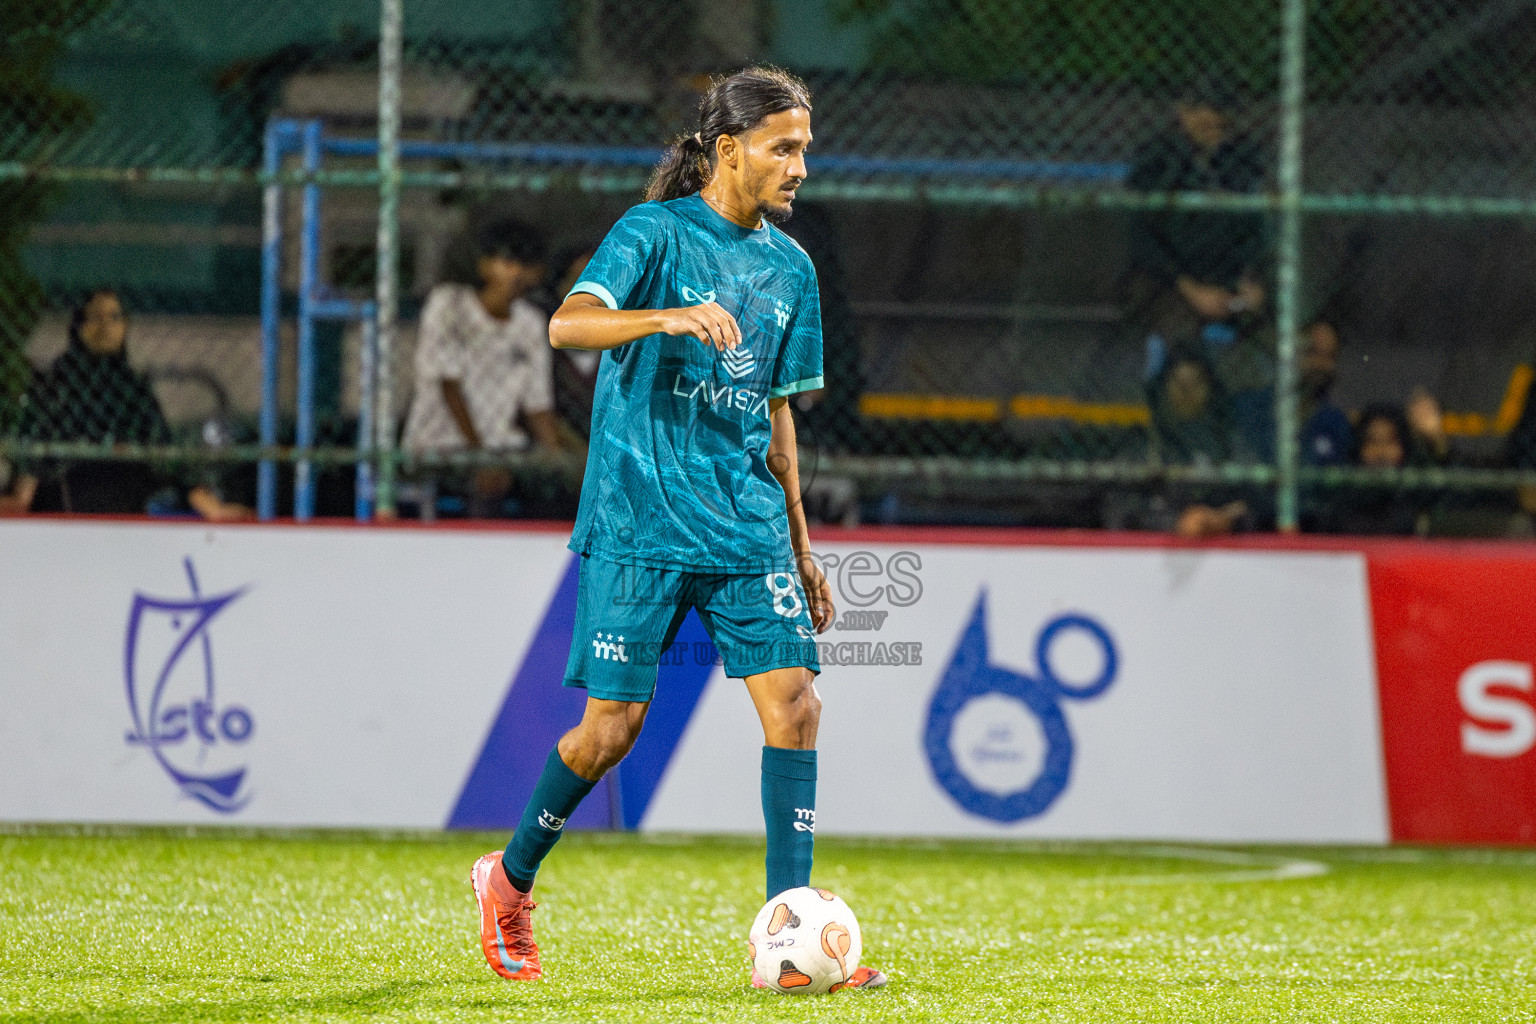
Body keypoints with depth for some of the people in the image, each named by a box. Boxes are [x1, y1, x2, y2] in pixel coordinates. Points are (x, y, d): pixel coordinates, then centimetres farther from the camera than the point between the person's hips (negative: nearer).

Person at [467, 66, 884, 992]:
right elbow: (567, 325, -20)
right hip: (640, 523, -5)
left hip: (747, 529, 5)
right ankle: (511, 881, 22)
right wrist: (673, 317, -37)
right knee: (613, 726, -3)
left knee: (793, 698, -10)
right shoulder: (658, 231, -5)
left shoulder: (789, 267, 13)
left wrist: (801, 549, 20)